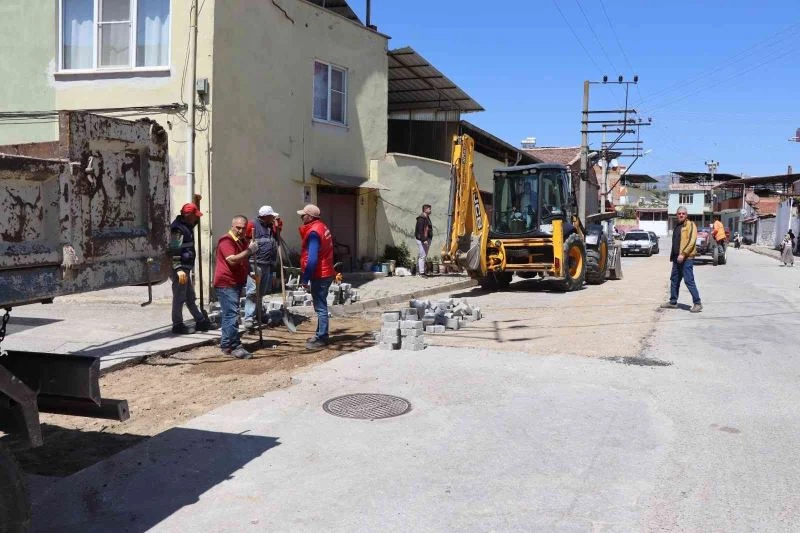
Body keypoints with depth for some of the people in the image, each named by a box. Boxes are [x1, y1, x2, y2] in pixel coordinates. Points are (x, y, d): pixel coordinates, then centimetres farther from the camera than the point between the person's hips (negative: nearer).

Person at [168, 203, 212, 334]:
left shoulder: (187, 226, 15)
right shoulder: (178, 229, -16)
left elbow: (194, 221, 39)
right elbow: (174, 250, -22)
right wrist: (178, 269, -26)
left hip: (185, 269, 10)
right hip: (180, 269, -10)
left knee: (190, 297, 16)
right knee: (179, 298, -2)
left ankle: (201, 321, 24)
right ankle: (178, 325, 6)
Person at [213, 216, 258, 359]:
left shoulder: (243, 241, 17)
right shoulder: (226, 240, -13)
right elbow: (232, 260, -26)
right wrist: (249, 251, -22)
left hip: (236, 283, 10)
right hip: (226, 284, -10)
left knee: (229, 314, 15)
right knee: (232, 314, -14)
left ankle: (226, 344, 23)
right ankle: (234, 347, -14)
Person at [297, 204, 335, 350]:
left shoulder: (313, 233, -19)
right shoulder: (321, 226, 11)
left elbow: (312, 259, -25)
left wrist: (305, 278, -19)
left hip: (319, 276, -10)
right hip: (325, 273, 10)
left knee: (320, 307, -4)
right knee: (321, 306, 17)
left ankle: (322, 339, 1)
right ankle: (320, 334, 26)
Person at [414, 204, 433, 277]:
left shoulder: (427, 218, 17)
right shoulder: (421, 218, -14)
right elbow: (420, 230, -20)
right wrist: (424, 240, -25)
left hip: (427, 239, 10)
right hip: (422, 239, -10)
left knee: (424, 255, 11)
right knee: (423, 256, -11)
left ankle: (418, 271, 16)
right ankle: (421, 272, -10)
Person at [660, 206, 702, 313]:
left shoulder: (690, 225, -6)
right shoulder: (677, 226, 19)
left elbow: (692, 241, -17)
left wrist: (683, 254, -22)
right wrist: (672, 255, 18)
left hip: (686, 258, -9)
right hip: (677, 258, 9)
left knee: (689, 280, -10)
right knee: (674, 280, 13)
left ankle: (697, 303, -4)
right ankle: (673, 302, 22)